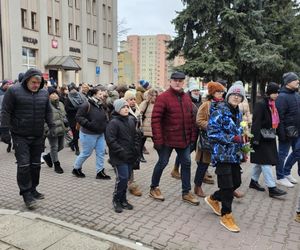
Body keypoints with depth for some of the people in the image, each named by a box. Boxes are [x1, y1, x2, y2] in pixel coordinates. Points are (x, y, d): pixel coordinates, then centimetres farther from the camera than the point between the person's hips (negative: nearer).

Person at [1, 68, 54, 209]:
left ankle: (32, 189, 25)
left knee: (36, 164, 11)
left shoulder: (44, 93, 6)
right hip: (20, 136, -4)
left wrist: (51, 126, 10)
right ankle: (26, 193, 5)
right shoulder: (14, 91, -7)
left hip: (37, 136, 5)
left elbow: (48, 112, 14)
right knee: (24, 164, -5)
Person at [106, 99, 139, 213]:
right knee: (122, 178, -9)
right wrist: (121, 152, -19)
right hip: (119, 157, -7)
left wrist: (136, 149, 7)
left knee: (126, 178, 13)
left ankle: (123, 199, 28)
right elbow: (110, 140, -18)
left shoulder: (131, 120, 9)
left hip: (130, 156, 7)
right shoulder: (113, 122, -13)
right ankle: (116, 200, 12)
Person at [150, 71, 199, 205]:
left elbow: (191, 118, 13)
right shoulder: (163, 97, -12)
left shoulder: (186, 97, 9)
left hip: (184, 139, 6)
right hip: (167, 139, -6)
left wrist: (193, 135, 8)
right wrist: (158, 139, -21)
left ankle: (186, 192, 24)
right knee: (162, 163, 7)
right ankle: (154, 188, 27)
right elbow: (155, 119, -17)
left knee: (186, 163, 10)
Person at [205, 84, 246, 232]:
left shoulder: (238, 114, 13)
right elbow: (212, 132, -19)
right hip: (222, 154, -8)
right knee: (227, 185, -3)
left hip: (235, 154, 8)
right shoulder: (219, 112, -12)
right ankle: (226, 216, 14)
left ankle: (213, 199, 35)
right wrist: (232, 138, -21)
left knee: (236, 182, 13)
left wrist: (240, 142, 13)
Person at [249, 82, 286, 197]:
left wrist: (274, 131, 12)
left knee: (260, 161, 16)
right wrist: (256, 138, -23)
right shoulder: (260, 104, -15)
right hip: (261, 139, -9)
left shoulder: (273, 105, 11)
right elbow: (256, 122, -20)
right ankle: (272, 188, -3)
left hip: (269, 138, 9)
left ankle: (254, 181, 28)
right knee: (266, 162, -6)